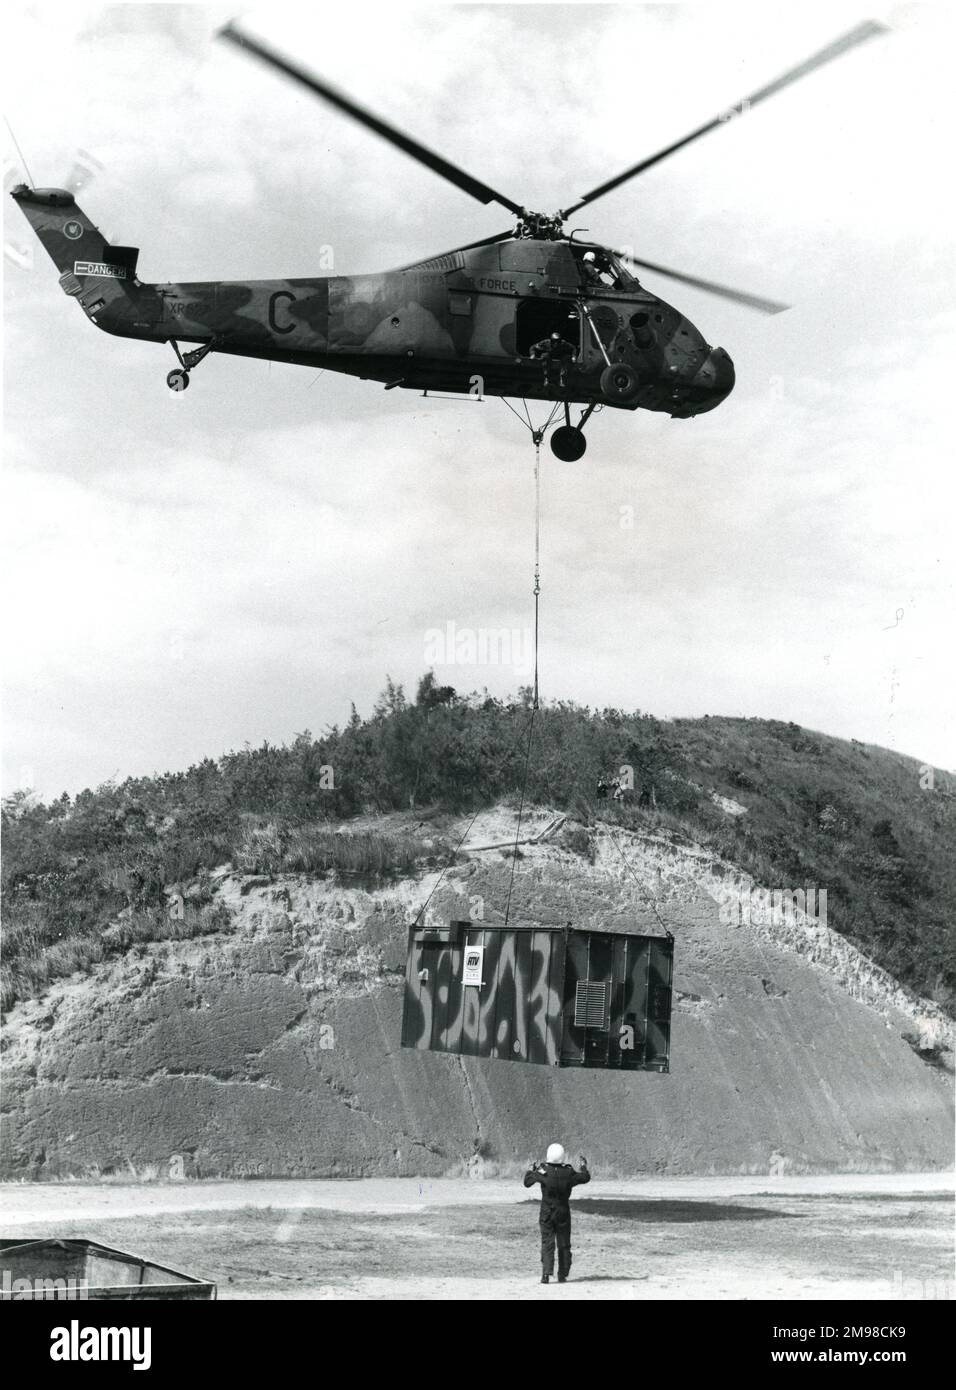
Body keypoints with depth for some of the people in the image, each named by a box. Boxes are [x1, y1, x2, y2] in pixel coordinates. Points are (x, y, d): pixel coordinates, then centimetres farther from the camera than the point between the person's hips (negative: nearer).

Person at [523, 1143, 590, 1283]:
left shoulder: (543, 1171, -12)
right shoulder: (568, 1172, -8)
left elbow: (527, 1182, 1)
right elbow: (585, 1177, 9)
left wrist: (531, 1170, 19)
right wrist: (584, 1166, 27)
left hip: (546, 1214, -1)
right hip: (563, 1213, 1)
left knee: (547, 1244, -1)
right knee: (564, 1245, 11)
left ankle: (546, 1274, -15)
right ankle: (562, 1274, 13)